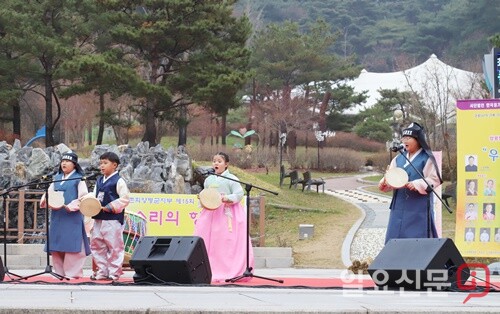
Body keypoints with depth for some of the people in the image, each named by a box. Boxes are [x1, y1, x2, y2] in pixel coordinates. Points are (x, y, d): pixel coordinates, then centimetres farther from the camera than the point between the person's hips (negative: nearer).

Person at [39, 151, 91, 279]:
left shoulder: (79, 179, 0)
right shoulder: (56, 178, 17)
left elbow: (82, 198, -8)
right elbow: (49, 193, 13)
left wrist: (69, 207, -19)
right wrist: (46, 201, -9)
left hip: (72, 217, -6)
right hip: (57, 216, 6)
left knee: (71, 245, -7)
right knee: (56, 245, 5)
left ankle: (73, 273, -3)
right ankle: (60, 272, 13)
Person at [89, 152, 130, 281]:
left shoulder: (118, 181, -8)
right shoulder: (99, 181, 15)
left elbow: (125, 199, -13)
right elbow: (94, 196, 20)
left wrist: (109, 207, -17)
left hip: (113, 219, -8)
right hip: (98, 219, 8)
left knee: (114, 246, -2)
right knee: (97, 246, 11)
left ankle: (114, 273, 5)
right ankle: (102, 272, 20)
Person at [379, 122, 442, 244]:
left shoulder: (427, 159, -5)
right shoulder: (399, 158, 13)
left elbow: (434, 180, -9)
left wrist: (416, 184, -22)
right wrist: (384, 183, -14)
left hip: (419, 207, -6)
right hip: (399, 206, 6)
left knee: (418, 238, -5)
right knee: (394, 238, 4)